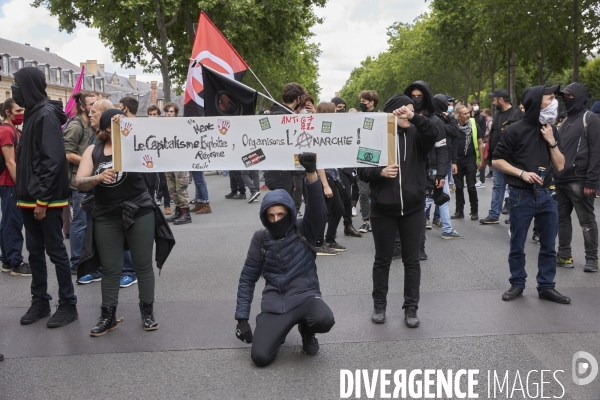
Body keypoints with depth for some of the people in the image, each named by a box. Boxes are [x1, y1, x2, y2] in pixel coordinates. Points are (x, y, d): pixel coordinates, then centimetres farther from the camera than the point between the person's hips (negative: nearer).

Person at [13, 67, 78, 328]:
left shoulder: (46, 114, -13)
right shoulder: (33, 113, 14)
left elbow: (53, 159, -21)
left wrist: (43, 199, -21)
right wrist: (25, 193, 13)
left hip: (46, 200, -9)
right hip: (30, 198, 9)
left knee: (55, 251, -1)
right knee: (35, 251, 14)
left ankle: (68, 304, 10)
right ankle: (40, 302, 24)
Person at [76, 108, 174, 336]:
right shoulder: (93, 151, 4)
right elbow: (80, 183, -4)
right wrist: (99, 177, -24)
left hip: (140, 213, -1)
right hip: (106, 217, 1)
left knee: (143, 265, 6)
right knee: (110, 268, 8)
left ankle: (147, 312, 19)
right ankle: (108, 316, 20)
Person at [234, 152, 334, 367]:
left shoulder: (304, 230, 0)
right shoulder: (261, 238, 3)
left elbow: (317, 209, -20)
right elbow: (247, 278, 6)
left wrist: (311, 173, -36)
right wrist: (242, 318, 1)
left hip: (305, 295, -1)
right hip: (275, 302, 1)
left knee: (324, 320, -35)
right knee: (260, 357, -17)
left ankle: (306, 331, 5)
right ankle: (280, 330, 19)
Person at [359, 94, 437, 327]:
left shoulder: (415, 135, 1)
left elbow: (433, 134, -21)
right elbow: (362, 172, -4)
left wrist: (414, 117, -34)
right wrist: (380, 172, -23)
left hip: (413, 208, 2)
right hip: (383, 209, -1)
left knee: (411, 260, 9)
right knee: (382, 259, 10)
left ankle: (411, 308, 21)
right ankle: (379, 305, 25)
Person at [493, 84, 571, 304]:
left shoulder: (551, 130, 7)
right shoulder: (515, 130, -9)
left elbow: (560, 166, 6)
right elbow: (497, 160, -6)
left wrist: (552, 142, -7)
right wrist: (521, 173, -16)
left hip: (546, 195, 5)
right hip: (521, 196, -5)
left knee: (548, 245, 9)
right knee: (517, 245, 6)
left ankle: (546, 287, 20)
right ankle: (517, 284, 21)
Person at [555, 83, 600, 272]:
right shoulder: (566, 121, 19)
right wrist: (555, 175, 13)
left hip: (579, 181, -8)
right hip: (562, 180, 8)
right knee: (562, 217, 10)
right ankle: (564, 255, 18)